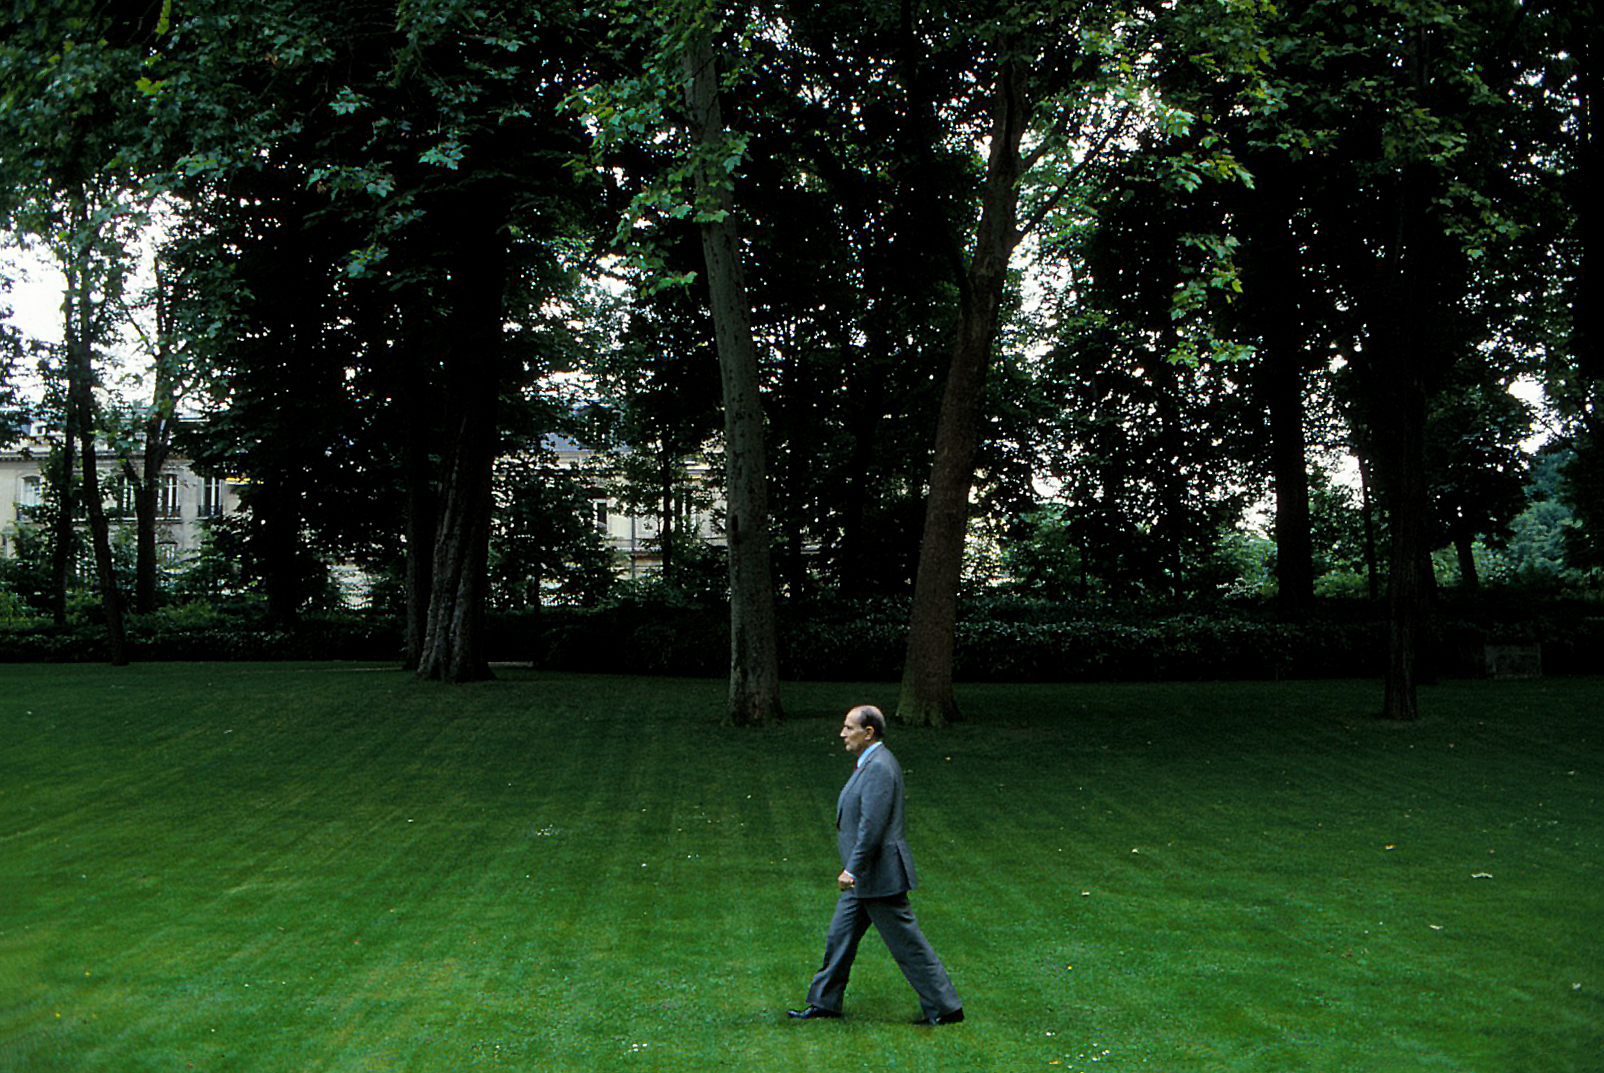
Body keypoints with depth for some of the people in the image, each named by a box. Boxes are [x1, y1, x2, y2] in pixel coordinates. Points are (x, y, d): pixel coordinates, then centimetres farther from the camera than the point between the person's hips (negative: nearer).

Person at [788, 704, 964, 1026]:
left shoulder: (879, 768, -20)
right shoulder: (870, 763, 13)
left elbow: (872, 826, -25)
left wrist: (852, 870, -23)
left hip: (879, 877, -11)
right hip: (864, 879, 11)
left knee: (908, 945, -2)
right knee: (840, 936, 15)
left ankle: (945, 1008, 7)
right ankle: (824, 1003, 25)